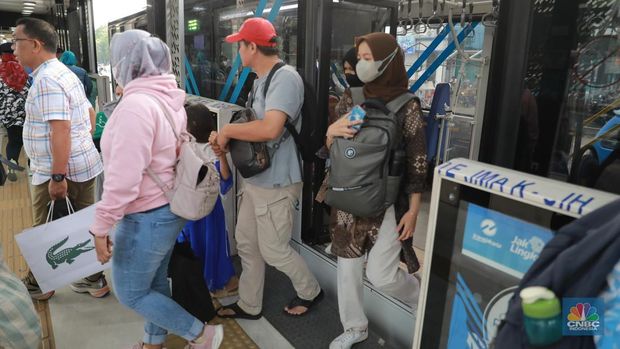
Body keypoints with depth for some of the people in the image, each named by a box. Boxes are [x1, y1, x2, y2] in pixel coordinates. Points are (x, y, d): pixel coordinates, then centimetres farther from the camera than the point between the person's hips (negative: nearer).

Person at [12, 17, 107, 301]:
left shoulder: (46, 80, -18)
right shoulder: (63, 73, 14)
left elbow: (60, 129, -26)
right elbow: (89, 112, 21)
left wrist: (57, 177, -25)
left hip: (59, 172, -9)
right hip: (83, 165, 9)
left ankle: (37, 285, 27)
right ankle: (93, 280, 24)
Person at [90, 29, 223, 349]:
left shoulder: (135, 105, -25)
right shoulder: (168, 98, 3)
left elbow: (123, 179, -27)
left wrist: (101, 227, -19)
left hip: (146, 217, -9)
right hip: (169, 208, 9)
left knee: (130, 292, 10)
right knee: (155, 281, 23)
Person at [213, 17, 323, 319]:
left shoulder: (285, 78, -20)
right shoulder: (260, 80, 12)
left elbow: (270, 129, -33)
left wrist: (227, 130, -19)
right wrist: (226, 141, -2)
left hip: (276, 183, -9)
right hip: (255, 179, 10)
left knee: (273, 250, 5)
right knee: (246, 243, 17)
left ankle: (310, 292, 32)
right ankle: (249, 305, 35)